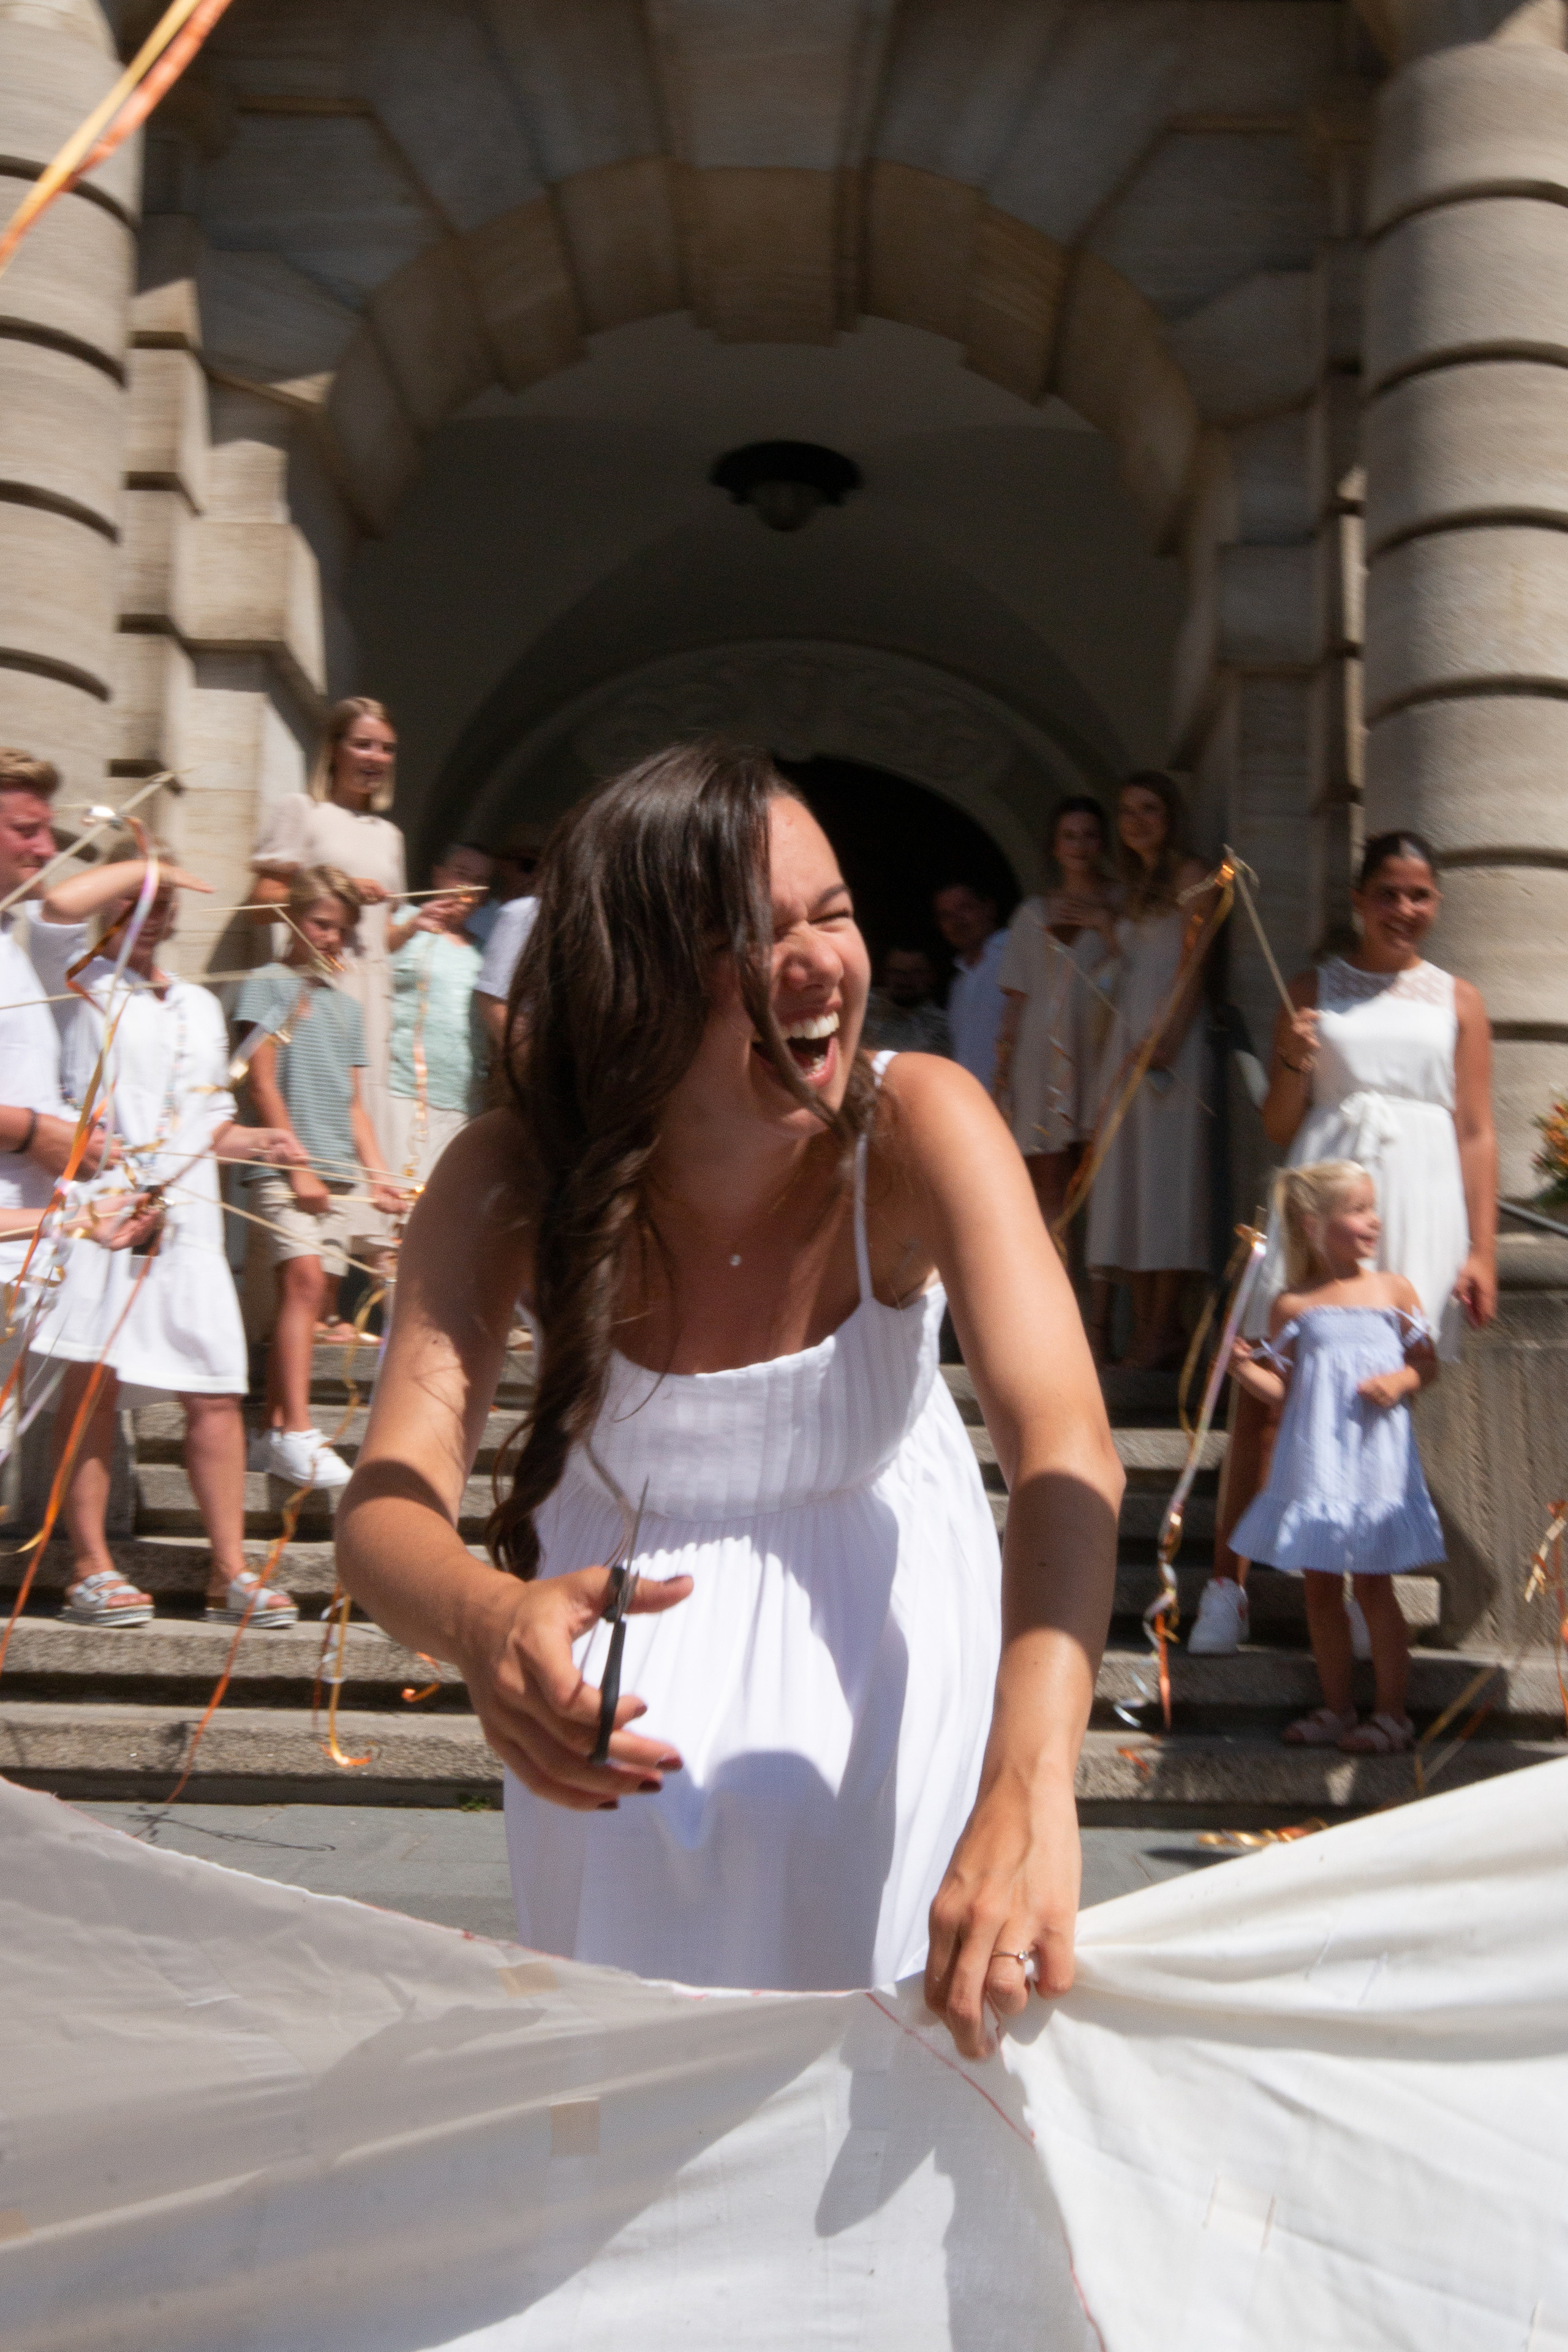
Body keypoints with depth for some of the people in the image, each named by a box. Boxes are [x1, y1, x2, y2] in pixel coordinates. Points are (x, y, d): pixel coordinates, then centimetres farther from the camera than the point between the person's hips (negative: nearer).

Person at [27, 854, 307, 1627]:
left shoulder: (202, 1007, 24)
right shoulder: (82, 983, 7)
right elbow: (61, 903, -14)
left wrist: (254, 1143, 8)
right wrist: (147, 866, -4)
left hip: (187, 1215, 5)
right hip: (104, 1203, -5)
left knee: (216, 1389, 0)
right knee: (93, 1379, -6)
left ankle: (229, 1570, 4)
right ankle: (90, 1568, 1)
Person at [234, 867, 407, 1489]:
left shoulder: (346, 1003, 20)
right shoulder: (268, 984, 3)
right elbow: (263, 1084, -4)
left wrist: (377, 1175, 10)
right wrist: (298, 1167, -9)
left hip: (338, 1174, 6)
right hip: (284, 1168, -6)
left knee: (311, 1298, 4)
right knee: (304, 1280, -20)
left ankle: (275, 1433, 11)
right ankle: (297, 1433, -23)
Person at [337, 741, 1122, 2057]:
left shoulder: (917, 1124, -29)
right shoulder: (512, 1181, -25)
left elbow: (1067, 1448, -42)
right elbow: (386, 1508, -32)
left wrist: (1031, 1778, -58)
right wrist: (486, 1622, -57)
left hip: (878, 1599, 0)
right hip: (634, 1612, 1)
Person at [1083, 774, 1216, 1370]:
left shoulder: (1189, 875, 0)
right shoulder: (1136, 888, 22)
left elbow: (1193, 964, -10)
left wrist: (1164, 1040, -19)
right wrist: (1106, 928, 9)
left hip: (1170, 1039, -8)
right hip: (1126, 1037, 8)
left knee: (1165, 1168, -10)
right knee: (1128, 1174, 2)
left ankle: (1165, 1328, -10)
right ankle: (1144, 1329, 2)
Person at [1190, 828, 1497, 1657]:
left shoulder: (1457, 1001, 12)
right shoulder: (1313, 990, 11)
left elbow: (1477, 1134, 9)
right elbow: (1278, 1129, 11)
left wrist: (1483, 1250, 1)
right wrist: (1293, 1064, -9)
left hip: (1420, 1204, 1)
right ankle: (1227, 1584, 0)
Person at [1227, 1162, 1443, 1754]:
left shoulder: (1395, 1290, 3)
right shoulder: (1293, 1306, 2)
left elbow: (1427, 1362, 8)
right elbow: (1283, 1389, 3)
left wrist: (1400, 1381, -12)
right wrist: (1245, 1369, -15)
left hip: (1377, 1459, -2)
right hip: (1315, 1465, 2)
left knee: (1373, 1583, 1)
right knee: (1321, 1586, 8)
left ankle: (1392, 1712, 12)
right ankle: (1336, 1709, 21)